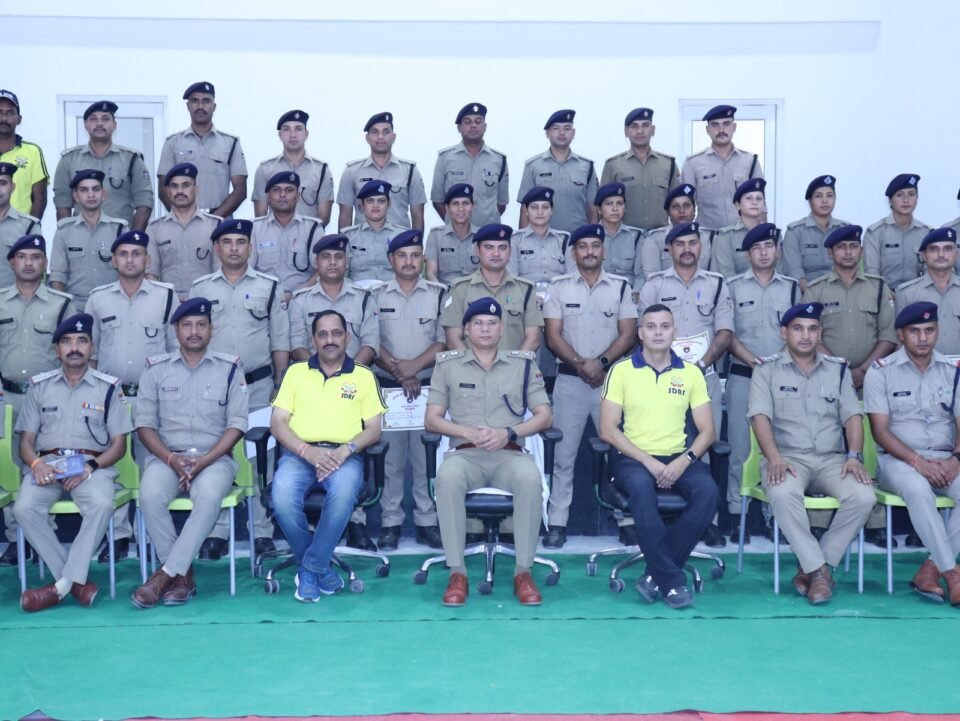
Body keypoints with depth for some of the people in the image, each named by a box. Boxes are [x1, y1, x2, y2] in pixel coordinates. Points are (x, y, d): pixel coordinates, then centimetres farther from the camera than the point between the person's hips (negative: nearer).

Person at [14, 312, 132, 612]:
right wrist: (36, 464, -11)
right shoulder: (39, 386, 14)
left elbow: (119, 444, 6)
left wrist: (91, 467, -13)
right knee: (24, 508, -29)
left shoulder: (108, 387, 9)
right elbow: (26, 441, 12)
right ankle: (75, 580, -18)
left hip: (93, 464, -2)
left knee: (101, 504, -34)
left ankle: (63, 584, -24)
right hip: (48, 464, 2)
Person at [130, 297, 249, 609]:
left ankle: (167, 573, -24)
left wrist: (204, 461, -13)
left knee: (209, 495, -34)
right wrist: (172, 459, -11)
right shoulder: (156, 368, 9)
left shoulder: (229, 368, 6)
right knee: (150, 494, -30)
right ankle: (182, 574, -15)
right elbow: (145, 423, 5)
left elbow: (237, 424, 0)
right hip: (166, 456, 1)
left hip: (214, 457, -1)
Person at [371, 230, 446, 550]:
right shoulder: (376, 296, 7)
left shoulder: (439, 294, 5)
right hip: (386, 386, 0)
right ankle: (390, 522, 10)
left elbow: (445, 340, -2)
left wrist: (413, 366, -13)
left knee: (427, 455, 1)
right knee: (390, 455, 3)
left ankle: (426, 521, 8)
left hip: (428, 385, 0)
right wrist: (398, 371, -12)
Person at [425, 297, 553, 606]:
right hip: (465, 453, 0)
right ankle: (457, 572, -26)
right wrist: (468, 432, -10)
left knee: (530, 479, -34)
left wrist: (509, 433, -9)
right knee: (447, 478, -35)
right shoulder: (448, 364, 12)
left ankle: (523, 571, -22)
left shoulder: (523, 363, 12)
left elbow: (544, 416, 9)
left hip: (509, 453, 0)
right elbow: (431, 420, 8)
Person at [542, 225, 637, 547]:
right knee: (564, 455, 2)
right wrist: (579, 363, -14)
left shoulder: (621, 286, 6)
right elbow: (553, 336, -1)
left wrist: (602, 362, -14)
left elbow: (628, 333, 0)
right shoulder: (559, 287, 5)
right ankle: (557, 523, 6)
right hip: (569, 380, 0)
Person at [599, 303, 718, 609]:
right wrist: (648, 461, -13)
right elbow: (607, 430, -3)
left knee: (709, 491, -28)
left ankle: (656, 575, -19)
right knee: (641, 487, -36)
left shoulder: (691, 373, 9)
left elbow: (708, 431, 7)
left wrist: (684, 460, -12)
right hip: (634, 458, -2)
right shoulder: (621, 370, 3)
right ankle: (672, 581, -27)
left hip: (678, 459, 3)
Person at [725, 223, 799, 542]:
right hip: (742, 376, -1)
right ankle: (736, 514, 4)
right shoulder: (733, 287, 5)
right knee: (739, 446, -1)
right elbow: (726, 333, 0)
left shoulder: (791, 287, 11)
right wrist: (751, 359, -14)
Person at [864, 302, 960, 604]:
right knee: (917, 487, -37)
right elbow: (880, 431, -6)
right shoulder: (881, 371, 0)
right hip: (898, 459, -3)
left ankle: (930, 569, -20)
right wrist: (917, 461, -18)